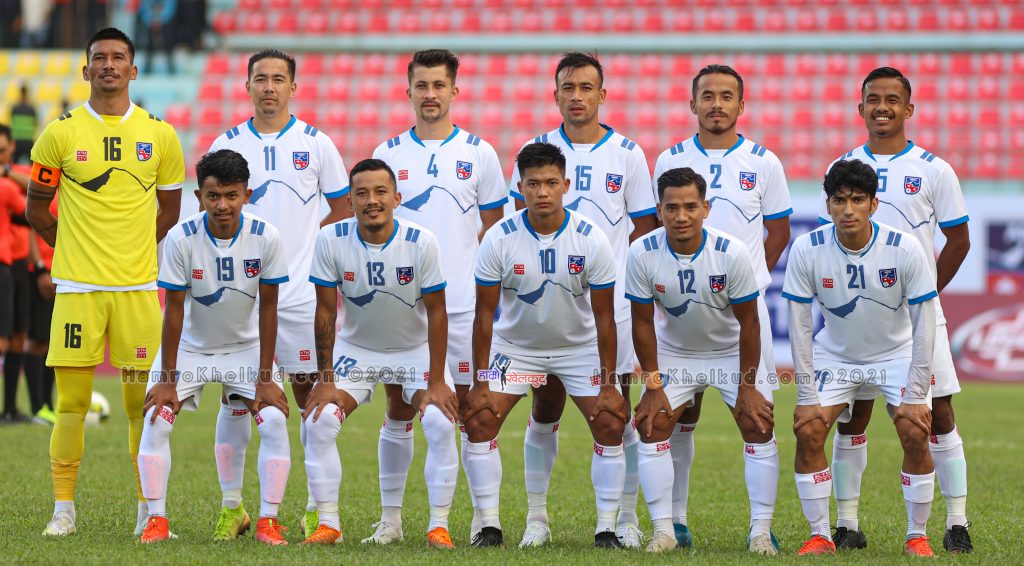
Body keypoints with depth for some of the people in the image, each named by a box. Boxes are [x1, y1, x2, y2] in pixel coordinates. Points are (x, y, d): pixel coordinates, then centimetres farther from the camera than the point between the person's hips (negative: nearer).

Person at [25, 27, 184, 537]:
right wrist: (75, 248, 8)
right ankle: (63, 510, 5)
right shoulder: (60, 133, 3)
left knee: (143, 402, 1)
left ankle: (148, 511, 9)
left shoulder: (160, 136, 7)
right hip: (77, 287, -1)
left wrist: (135, 251, 11)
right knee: (72, 401, -2)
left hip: (138, 286, 1)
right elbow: (37, 208, 11)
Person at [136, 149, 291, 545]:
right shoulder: (181, 238, -22)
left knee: (274, 420, -16)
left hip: (246, 346, 0)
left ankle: (268, 520, -6)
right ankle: (156, 519, -6)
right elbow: (174, 310, -16)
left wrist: (265, 377, -12)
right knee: (156, 419, -16)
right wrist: (167, 379, -15)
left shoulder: (265, 238, -20)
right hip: (190, 347, 0)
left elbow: (267, 309, -12)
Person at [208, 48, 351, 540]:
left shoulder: (315, 144, 4)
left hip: (300, 292, -1)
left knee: (312, 396, 0)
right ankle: (231, 506, 9)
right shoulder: (227, 145, 6)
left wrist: (308, 242, -1)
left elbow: (343, 209, 10)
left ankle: (318, 508, 6)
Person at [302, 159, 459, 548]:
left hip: (416, 348, -1)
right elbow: (326, 312, -11)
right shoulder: (331, 241, -18)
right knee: (319, 422, -15)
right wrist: (325, 380, -12)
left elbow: (436, 312, -14)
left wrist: (436, 381, -17)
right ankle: (328, 524, -4)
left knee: (441, 423, -21)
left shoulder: (421, 243, -22)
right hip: (355, 347, 1)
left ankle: (438, 526, -8)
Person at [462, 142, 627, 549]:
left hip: (580, 347, 0)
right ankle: (489, 526, -3)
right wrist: (481, 382, -16)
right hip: (515, 345, 0)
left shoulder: (591, 240, -19)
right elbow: (484, 314, -13)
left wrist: (608, 385, -15)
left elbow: (604, 317, -13)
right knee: (479, 421, -14)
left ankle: (606, 528, -2)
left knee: (610, 425, -13)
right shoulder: (499, 239, -19)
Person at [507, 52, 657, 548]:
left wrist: (618, 272, -2)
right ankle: (536, 517, 10)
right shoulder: (537, 150, 6)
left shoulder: (627, 154, 4)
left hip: (612, 300, -1)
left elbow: (645, 228, 9)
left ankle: (626, 519, 7)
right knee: (545, 410, 1)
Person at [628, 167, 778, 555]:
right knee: (651, 428, -11)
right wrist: (654, 386, -12)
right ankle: (664, 530, -4)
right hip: (674, 352, 1)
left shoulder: (731, 253, -26)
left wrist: (748, 387, -15)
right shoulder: (643, 254, -22)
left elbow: (748, 323, -17)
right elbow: (643, 323, -12)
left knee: (759, 426, -13)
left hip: (732, 351, -1)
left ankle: (761, 531, -6)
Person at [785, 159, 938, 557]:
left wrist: (915, 396, -18)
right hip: (835, 355, 1)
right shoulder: (807, 250, -20)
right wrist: (806, 397, -15)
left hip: (897, 354, -1)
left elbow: (924, 325, -17)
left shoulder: (904, 248, -23)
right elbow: (799, 326, -13)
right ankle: (820, 536, 0)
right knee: (808, 431, -14)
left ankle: (917, 536, -1)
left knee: (915, 433, -18)